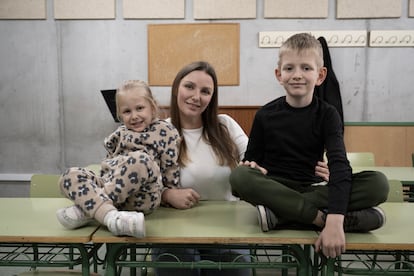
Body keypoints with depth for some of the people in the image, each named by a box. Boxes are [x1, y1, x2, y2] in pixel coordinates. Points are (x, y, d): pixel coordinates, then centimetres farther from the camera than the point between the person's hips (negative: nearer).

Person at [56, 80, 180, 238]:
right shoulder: (120, 134, 22)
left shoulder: (164, 131, 7)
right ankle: (111, 217, -42)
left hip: (143, 197, -5)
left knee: (140, 159, -35)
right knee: (70, 176, -17)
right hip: (111, 186, 5)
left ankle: (86, 209, -30)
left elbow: (171, 167, 6)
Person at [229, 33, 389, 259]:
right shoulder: (265, 115, -2)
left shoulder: (327, 115, -4)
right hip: (274, 188, -1)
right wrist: (252, 165, -25)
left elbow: (340, 166, -18)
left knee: (378, 183, -23)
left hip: (312, 188, 1)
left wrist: (335, 223, -34)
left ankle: (280, 213, -29)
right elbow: (252, 158, 3)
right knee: (238, 176, -33)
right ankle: (320, 217, -30)